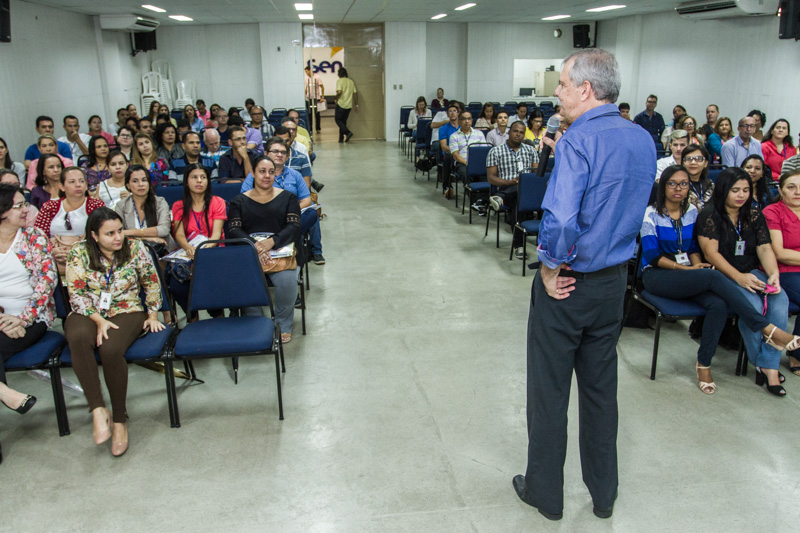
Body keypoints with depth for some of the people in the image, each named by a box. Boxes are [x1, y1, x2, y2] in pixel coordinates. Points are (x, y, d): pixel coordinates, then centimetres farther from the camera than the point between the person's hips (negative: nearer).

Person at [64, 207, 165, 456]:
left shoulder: (134, 248, -1)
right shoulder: (78, 253, -1)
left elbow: (151, 282, 9)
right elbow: (77, 295, -4)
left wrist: (153, 315, 6)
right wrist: (99, 320, -16)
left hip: (126, 312, -1)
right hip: (87, 314, 1)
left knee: (110, 349, -33)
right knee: (78, 338, -36)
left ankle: (119, 419, -18)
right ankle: (98, 410, -33)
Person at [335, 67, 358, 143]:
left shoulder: (339, 81, -8)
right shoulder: (351, 81, 10)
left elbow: (339, 91, -22)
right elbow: (355, 93, 8)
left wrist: (336, 99, -4)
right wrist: (356, 104, 12)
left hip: (341, 104, -6)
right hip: (349, 105, 6)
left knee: (337, 119, 5)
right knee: (343, 121, 14)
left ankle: (347, 132, -15)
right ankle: (341, 138, 14)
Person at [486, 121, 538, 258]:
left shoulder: (531, 150, 21)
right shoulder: (496, 151, 11)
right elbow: (491, 177, 3)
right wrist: (510, 182, -13)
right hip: (506, 188, -2)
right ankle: (518, 244, -33)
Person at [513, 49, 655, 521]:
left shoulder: (579, 141, -20)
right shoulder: (644, 141, 4)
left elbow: (560, 219, -33)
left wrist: (552, 269, -17)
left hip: (567, 286, -7)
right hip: (614, 282, 7)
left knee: (550, 390, 9)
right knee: (601, 387, 19)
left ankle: (545, 492, 27)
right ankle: (604, 493, 34)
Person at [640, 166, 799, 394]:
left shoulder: (691, 212, 13)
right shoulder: (652, 214, -4)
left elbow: (693, 248, 17)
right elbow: (652, 256, -9)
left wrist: (698, 266, -5)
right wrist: (688, 269, -13)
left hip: (687, 276, 5)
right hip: (657, 276, -5)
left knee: (718, 304, -27)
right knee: (714, 276, -30)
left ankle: (704, 364, -15)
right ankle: (768, 329, -27)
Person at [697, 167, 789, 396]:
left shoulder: (755, 216, 15)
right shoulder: (709, 216, -3)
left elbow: (765, 249, 8)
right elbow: (711, 252, -10)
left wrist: (774, 274, -12)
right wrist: (738, 277, -20)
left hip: (753, 273, 5)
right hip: (722, 275, -5)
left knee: (780, 300, -25)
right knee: (753, 305, -31)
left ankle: (770, 365, -22)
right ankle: (759, 363, -11)